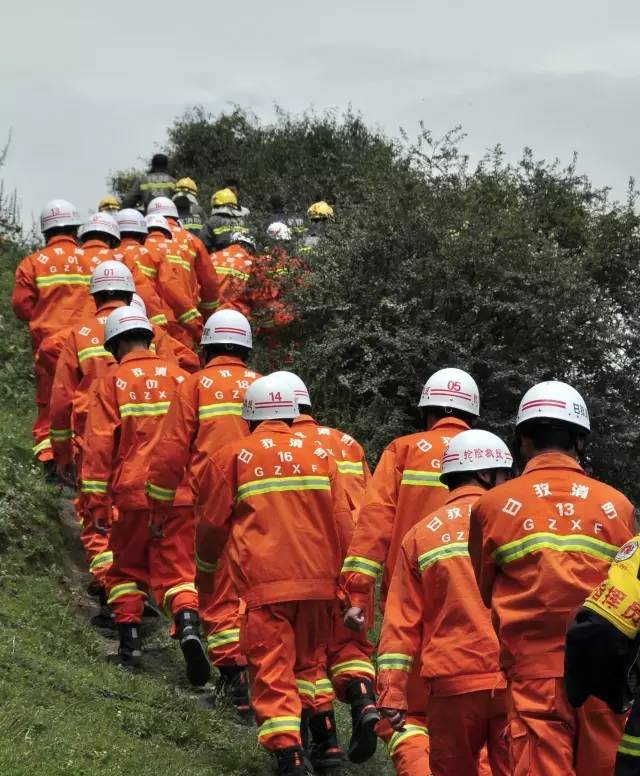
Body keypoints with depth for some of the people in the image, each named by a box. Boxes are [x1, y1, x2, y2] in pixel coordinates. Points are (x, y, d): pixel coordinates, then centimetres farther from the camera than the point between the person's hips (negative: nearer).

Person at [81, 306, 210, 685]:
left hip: (133, 493, -2)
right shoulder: (180, 377, 7)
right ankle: (188, 624, -21)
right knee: (176, 568, 3)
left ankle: (130, 640, 13)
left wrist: (96, 502, -3)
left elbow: (99, 445, -6)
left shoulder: (113, 382, -2)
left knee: (128, 567, 15)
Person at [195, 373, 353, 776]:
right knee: (309, 663, 20)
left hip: (264, 583, -3)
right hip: (318, 582, 3)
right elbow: (342, 524, 8)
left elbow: (213, 524, 10)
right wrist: (333, 572, 21)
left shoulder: (233, 456, 1)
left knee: (273, 671, -2)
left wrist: (204, 570, 27)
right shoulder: (321, 454, 8)